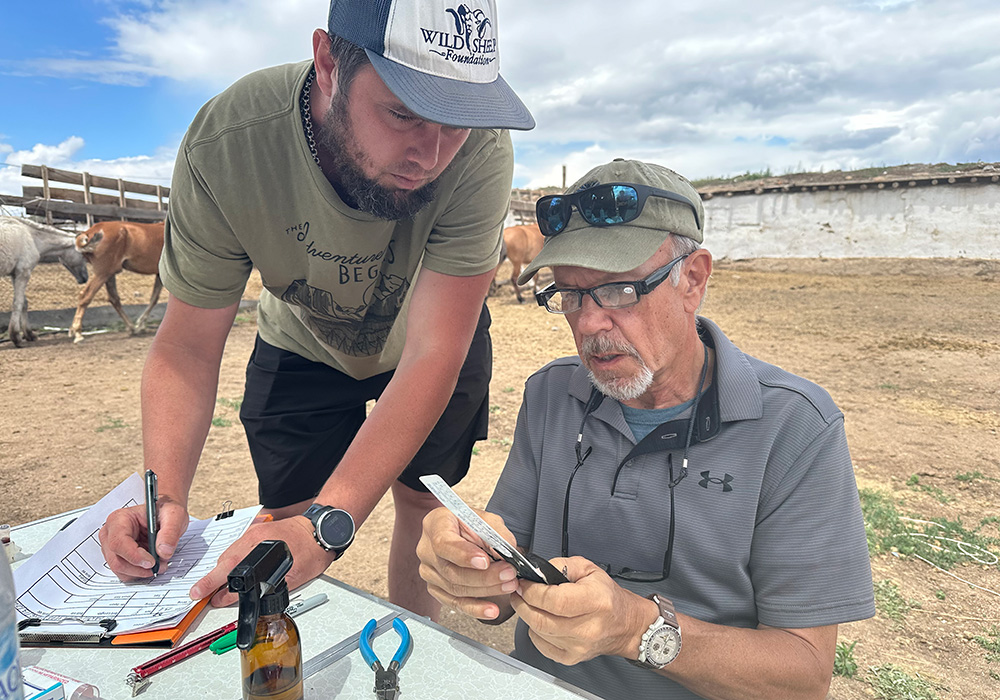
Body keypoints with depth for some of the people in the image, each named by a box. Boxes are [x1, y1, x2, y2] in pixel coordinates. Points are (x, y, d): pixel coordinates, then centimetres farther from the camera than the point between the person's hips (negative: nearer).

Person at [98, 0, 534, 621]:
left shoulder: (480, 152, -36)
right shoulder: (225, 146, -32)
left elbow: (431, 356, -37)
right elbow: (187, 346, -22)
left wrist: (327, 523, -45)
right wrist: (167, 495, -36)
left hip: (440, 338, 0)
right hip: (304, 344, 1)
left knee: (422, 499, 9)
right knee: (290, 523, -1)